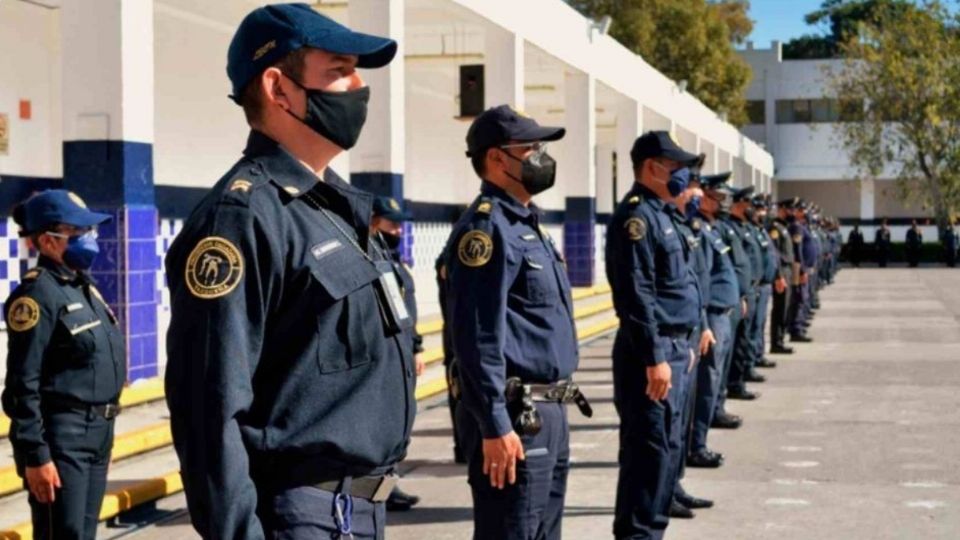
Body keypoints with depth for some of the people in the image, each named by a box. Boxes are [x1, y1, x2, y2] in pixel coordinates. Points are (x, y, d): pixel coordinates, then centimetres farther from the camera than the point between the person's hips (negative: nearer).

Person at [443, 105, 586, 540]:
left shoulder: (527, 224, 16)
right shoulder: (487, 228, -15)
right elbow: (478, 338, -22)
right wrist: (496, 425, -25)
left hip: (548, 413, 10)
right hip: (516, 417, -10)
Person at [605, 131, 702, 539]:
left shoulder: (663, 213, 17)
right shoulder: (637, 215, -15)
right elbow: (637, 295, -22)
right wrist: (654, 357, -24)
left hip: (673, 348, 10)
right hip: (653, 352, -10)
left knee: (668, 446, 15)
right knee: (650, 449, -7)